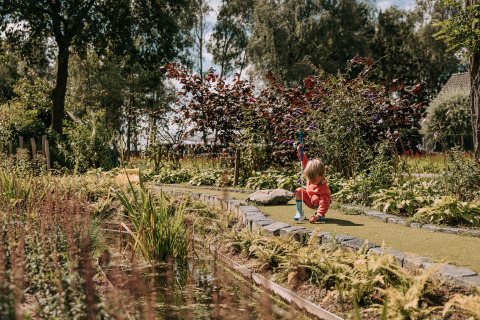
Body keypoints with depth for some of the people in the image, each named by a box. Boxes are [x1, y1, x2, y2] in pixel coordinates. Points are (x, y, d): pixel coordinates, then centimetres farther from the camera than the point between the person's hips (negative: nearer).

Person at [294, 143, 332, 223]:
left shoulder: (323, 189, -37)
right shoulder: (312, 176, -19)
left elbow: (324, 204, -41)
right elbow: (306, 163, -9)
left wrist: (318, 216, -52)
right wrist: (300, 152, -18)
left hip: (318, 202, -6)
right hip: (310, 201, 7)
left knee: (315, 198, -38)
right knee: (298, 191, -13)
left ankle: (322, 216, -12)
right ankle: (299, 213, -8)